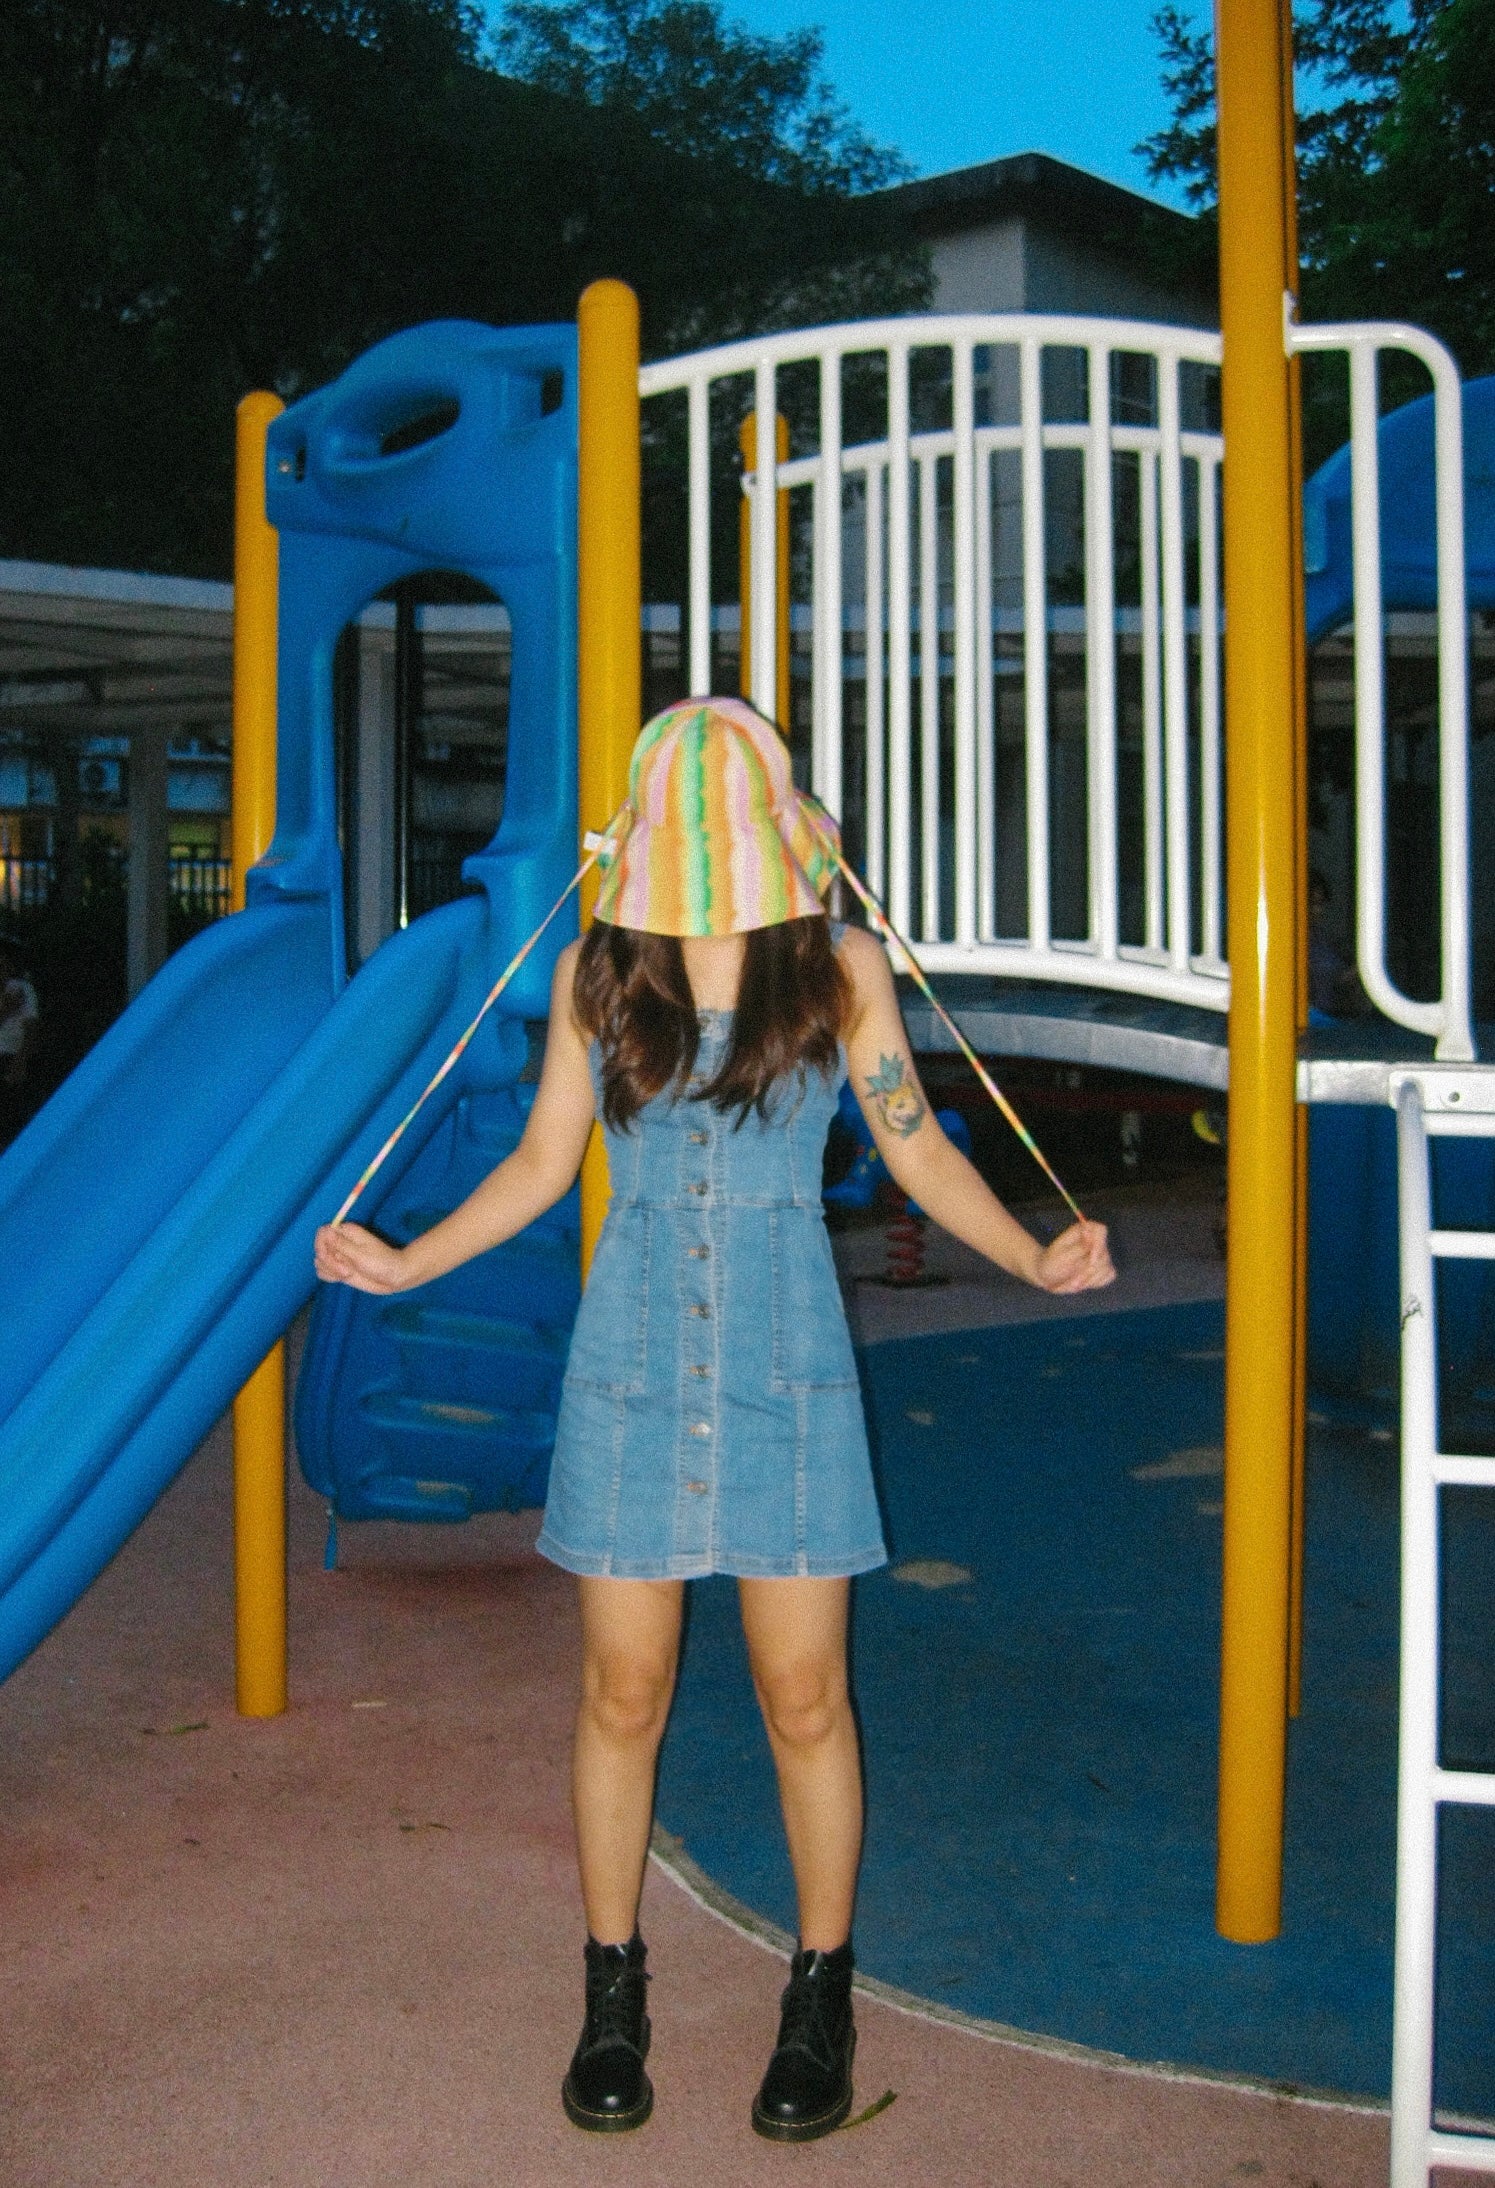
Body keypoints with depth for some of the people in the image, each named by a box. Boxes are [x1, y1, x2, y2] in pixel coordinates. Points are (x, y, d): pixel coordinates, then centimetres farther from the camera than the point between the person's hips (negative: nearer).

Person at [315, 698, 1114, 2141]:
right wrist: (406, 1263, 3)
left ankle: (820, 1998, 24)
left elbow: (917, 1151, 6)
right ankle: (613, 1995, 25)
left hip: (782, 1366, -1)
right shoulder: (595, 971, 3)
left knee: (803, 1697, 4)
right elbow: (543, 1161, 10)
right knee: (621, 1695, 7)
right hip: (633, 1364, 1)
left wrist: (1035, 1260, -6)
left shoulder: (838, 967, 1)